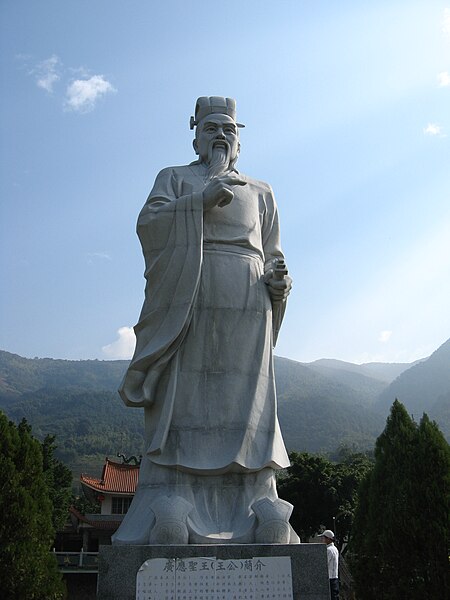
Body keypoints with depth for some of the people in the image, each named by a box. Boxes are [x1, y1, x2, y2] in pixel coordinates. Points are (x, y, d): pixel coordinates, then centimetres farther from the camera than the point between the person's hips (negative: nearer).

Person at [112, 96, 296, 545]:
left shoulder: (260, 192, 28)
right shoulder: (174, 178, 21)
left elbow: (272, 255, 23)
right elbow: (148, 223, 2)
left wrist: (279, 281, 1)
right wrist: (202, 198, -10)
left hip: (246, 306, 2)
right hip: (188, 298, -2)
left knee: (246, 404, -4)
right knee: (182, 401, -10)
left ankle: (257, 509, -4)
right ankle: (170, 512, -10)